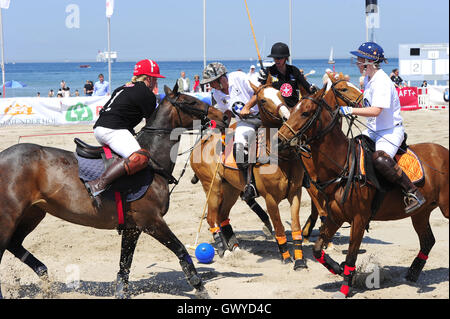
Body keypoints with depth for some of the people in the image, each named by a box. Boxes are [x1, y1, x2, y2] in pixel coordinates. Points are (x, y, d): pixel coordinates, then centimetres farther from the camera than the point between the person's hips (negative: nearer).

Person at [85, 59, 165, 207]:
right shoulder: (147, 94, 1)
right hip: (113, 130, -10)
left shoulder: (122, 88, 25)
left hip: (98, 128, 10)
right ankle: (98, 185, -41)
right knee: (141, 157, -30)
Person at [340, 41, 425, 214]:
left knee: (380, 159, -34)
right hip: (373, 131, 10)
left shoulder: (382, 82, -21)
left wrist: (351, 110, -33)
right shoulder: (368, 78, 9)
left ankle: (413, 193, -27)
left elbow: (376, 111, -32)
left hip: (391, 131, -10)